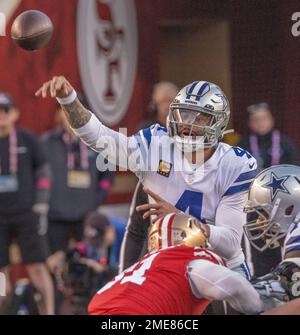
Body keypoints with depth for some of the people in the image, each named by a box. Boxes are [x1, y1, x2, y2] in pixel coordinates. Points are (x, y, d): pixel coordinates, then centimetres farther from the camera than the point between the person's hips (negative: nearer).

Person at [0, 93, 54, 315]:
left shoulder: (27, 140, 2)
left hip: (26, 214, -2)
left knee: (37, 267, -5)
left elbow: (43, 172, 7)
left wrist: (40, 205, 0)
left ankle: (48, 312, -3)